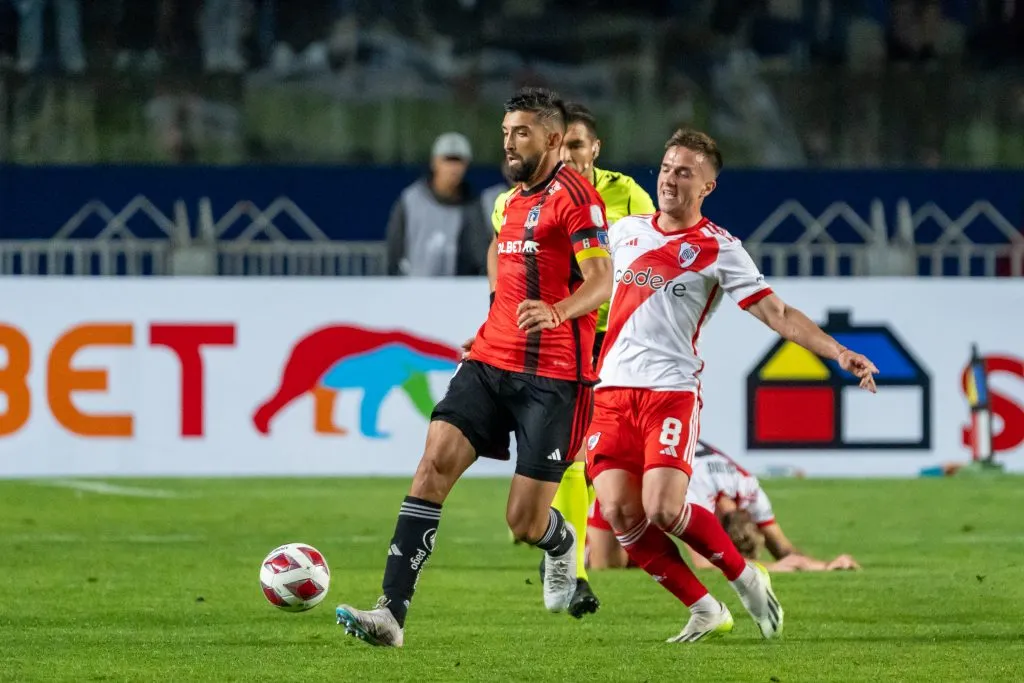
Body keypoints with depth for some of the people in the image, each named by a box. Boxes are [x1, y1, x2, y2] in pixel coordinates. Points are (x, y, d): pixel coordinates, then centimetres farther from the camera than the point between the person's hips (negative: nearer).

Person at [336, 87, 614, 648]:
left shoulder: (573, 196, -7)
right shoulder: (514, 201, 18)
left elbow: (601, 282, -18)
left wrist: (556, 312, -35)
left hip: (552, 376, -7)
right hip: (490, 364, 7)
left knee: (525, 523, -6)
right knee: (435, 461, -16)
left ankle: (561, 544, 34)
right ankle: (392, 612, -22)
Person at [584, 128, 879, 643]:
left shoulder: (718, 250, -1)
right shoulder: (626, 230, 13)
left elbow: (777, 313, -5)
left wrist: (838, 353, -17)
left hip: (671, 389, -4)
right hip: (613, 388, 4)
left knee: (663, 509, -20)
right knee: (620, 512, -10)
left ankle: (744, 577, 7)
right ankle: (704, 610, 4)